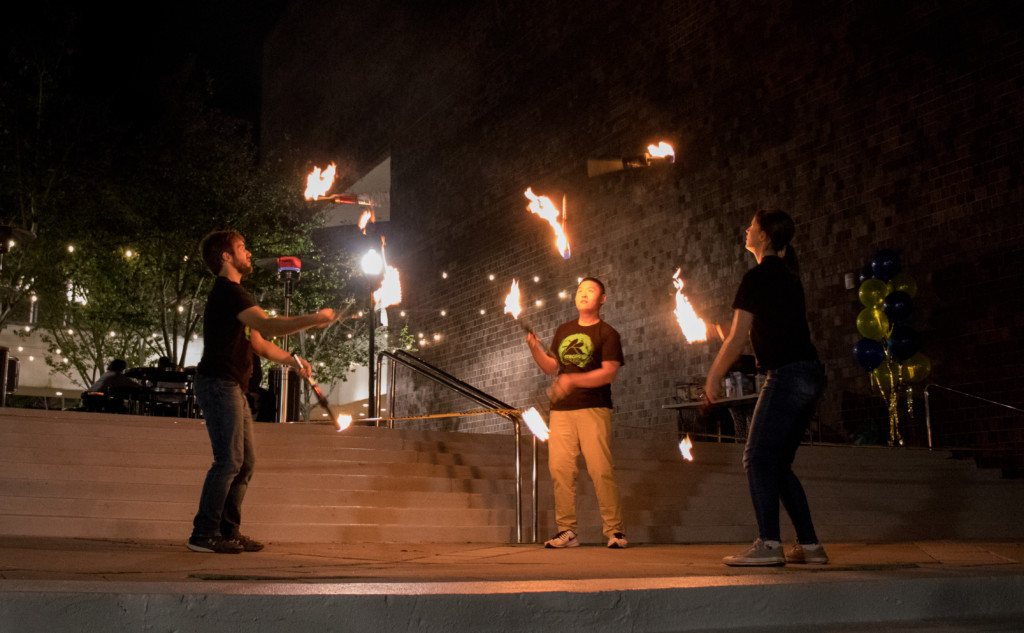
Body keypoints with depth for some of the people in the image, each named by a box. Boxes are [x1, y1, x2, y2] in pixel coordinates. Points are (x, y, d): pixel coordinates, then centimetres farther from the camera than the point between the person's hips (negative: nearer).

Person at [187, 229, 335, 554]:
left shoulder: (233, 293, 22)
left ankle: (229, 531, 14)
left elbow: (258, 343, 21)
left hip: (232, 387, 10)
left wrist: (292, 360, 11)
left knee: (245, 460, 9)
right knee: (229, 460, -11)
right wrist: (314, 319, -22)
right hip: (219, 384, -10)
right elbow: (269, 325, -25)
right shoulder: (227, 291, -12)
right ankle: (204, 534, -6)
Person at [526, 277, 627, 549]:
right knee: (560, 468, -3)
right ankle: (567, 530, 3)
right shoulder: (563, 331, 20)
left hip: (593, 409, -5)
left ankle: (615, 530, -3)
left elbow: (608, 373, -8)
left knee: (601, 469, -11)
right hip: (561, 410, 5)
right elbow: (551, 367, 20)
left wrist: (573, 380, -19)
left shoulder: (607, 333, 3)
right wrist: (534, 348, 2)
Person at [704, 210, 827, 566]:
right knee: (779, 464, 12)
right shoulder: (788, 277, 19)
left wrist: (713, 379, 2)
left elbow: (737, 339, -8)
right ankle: (810, 546, 11)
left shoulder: (758, 277, -7)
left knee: (758, 459, -9)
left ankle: (769, 544, -17)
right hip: (810, 374, 9)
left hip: (787, 374, -9)